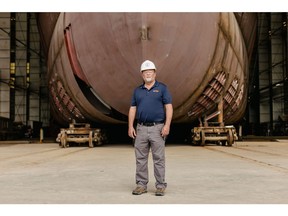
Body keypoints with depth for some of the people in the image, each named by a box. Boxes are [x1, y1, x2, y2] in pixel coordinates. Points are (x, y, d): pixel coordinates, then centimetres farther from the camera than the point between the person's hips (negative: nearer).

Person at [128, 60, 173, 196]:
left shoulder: (162, 88, 2)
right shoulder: (137, 90, 13)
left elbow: (169, 108, -4)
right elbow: (132, 109, 13)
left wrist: (167, 125, -14)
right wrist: (130, 126, 3)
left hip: (157, 127, -4)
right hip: (141, 128, 4)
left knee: (159, 159, -1)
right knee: (140, 158, 6)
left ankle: (160, 186, 7)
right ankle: (141, 185, 15)